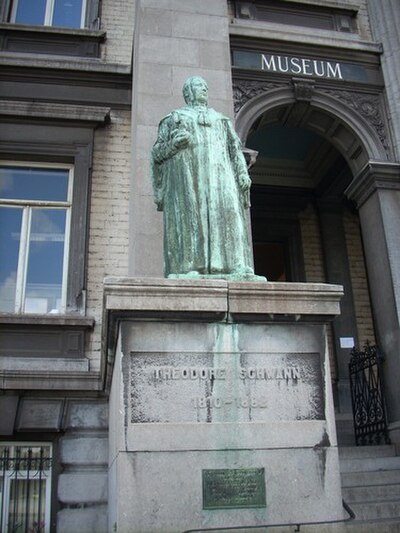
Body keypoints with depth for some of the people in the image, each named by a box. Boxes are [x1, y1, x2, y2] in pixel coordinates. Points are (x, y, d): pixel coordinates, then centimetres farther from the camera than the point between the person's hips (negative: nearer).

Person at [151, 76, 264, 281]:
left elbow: (235, 150, 20)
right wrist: (174, 144, -8)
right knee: (190, 216, -19)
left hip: (219, 172, 2)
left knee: (227, 212, -17)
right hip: (187, 171, -2)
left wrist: (243, 176, 3)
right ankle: (188, 268, -27)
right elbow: (157, 153, 14)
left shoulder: (220, 119, 32)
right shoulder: (174, 118, 23)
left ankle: (237, 268, -28)